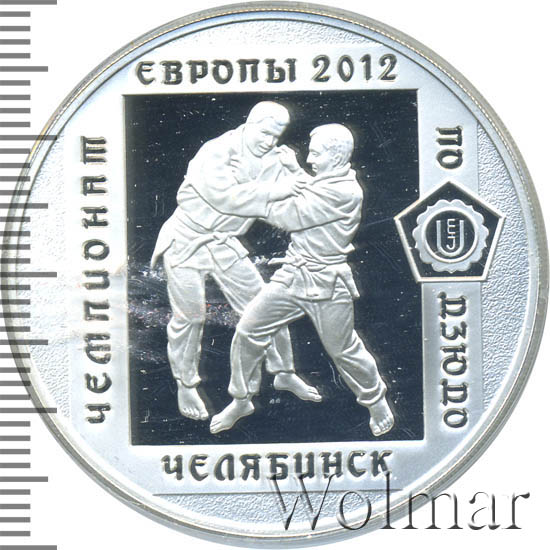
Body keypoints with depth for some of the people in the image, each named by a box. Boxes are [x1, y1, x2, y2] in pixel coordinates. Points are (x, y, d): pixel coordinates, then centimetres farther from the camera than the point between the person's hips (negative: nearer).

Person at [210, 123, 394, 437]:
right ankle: (241, 401, 16)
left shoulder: (345, 193, -19)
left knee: (344, 350, 7)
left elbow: (292, 216, -19)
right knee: (248, 331, 1)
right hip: (292, 275, 8)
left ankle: (376, 401, 33)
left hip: (327, 284, -8)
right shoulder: (322, 182, 11)